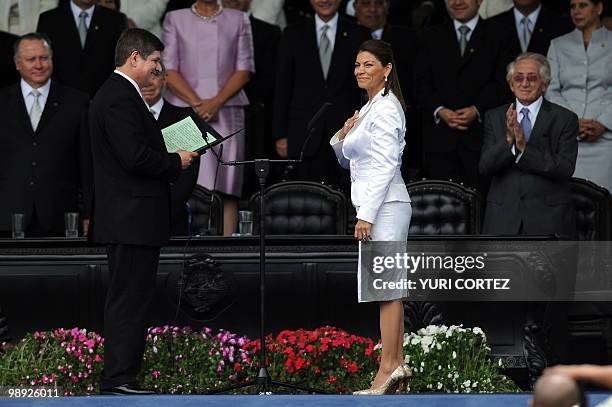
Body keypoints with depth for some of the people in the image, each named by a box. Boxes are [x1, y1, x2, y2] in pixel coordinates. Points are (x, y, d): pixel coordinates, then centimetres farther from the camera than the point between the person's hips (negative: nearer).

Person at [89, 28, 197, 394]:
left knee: (129, 300, 11)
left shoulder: (118, 94, 19)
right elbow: (135, 157, -23)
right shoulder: (120, 99, -15)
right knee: (129, 300, -10)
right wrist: (175, 162, -9)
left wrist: (169, 158, 11)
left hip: (129, 220, 11)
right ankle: (119, 379, -10)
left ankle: (119, 379, 13)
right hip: (132, 220, -11)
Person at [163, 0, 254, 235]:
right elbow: (169, 70, 3)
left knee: (226, 189, -6)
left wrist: (216, 102, -9)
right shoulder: (175, 19, 10)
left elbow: (244, 70, 5)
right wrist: (197, 103, -10)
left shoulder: (238, 20, 13)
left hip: (227, 110, 1)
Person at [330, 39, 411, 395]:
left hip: (383, 206, -10)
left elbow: (384, 165, -19)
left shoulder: (385, 109, -12)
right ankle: (397, 363, 12)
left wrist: (366, 214, -22)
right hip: (379, 208, 10)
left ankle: (388, 368, -13)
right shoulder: (370, 108, 19)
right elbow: (348, 160, 26)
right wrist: (342, 137, 4)